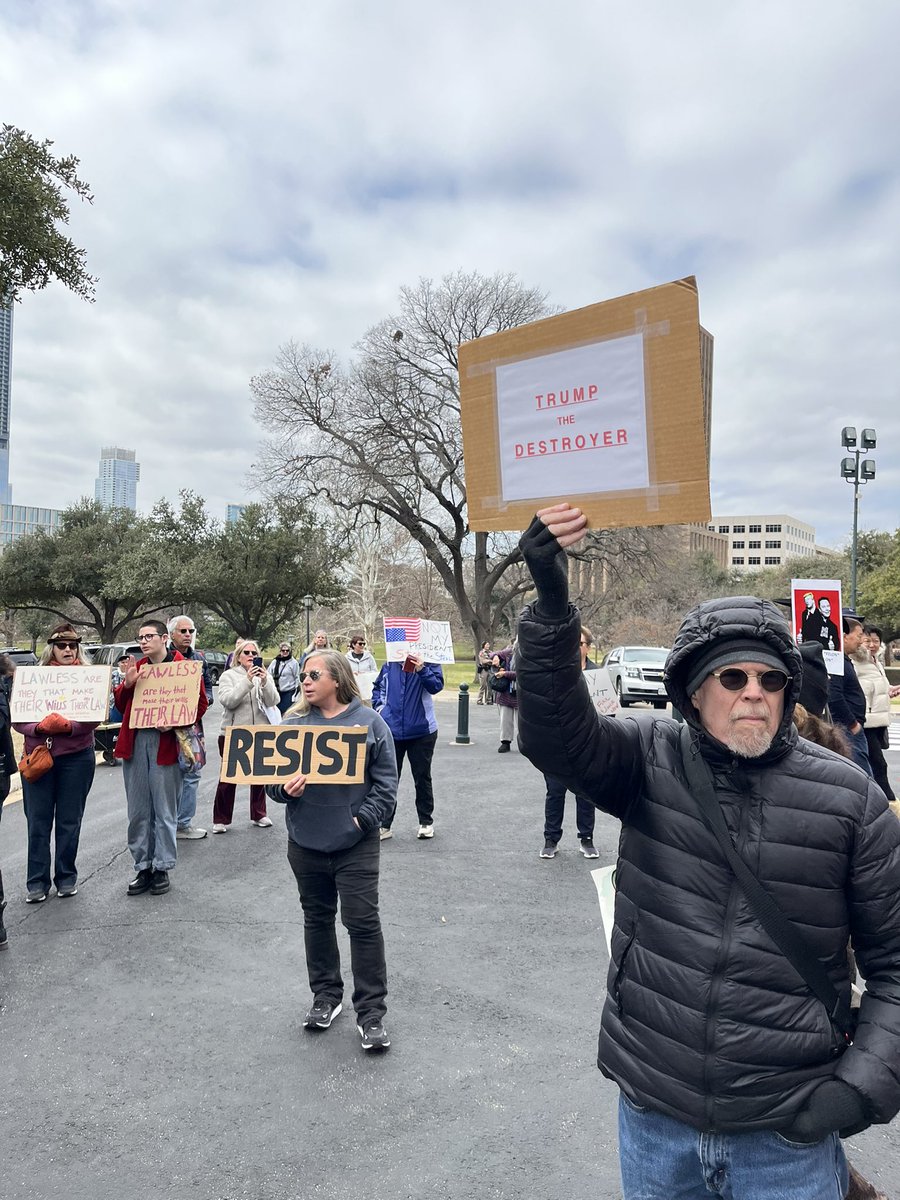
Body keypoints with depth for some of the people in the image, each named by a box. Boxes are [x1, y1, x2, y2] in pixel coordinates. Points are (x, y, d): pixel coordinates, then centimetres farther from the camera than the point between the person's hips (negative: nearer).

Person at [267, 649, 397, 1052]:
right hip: (306, 842, 4)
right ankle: (326, 995, 36)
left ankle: (371, 1011, 13)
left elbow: (385, 782, -4)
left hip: (355, 844, -3)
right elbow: (272, 775, 5)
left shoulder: (368, 721, -5)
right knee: (317, 919, 17)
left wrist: (363, 819, -14)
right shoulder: (293, 723, 2)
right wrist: (284, 789, -16)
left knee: (363, 923, -1)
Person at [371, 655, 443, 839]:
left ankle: (426, 822, 26)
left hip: (421, 732, -2)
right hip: (391, 730, 3)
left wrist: (422, 670, -33)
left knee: (422, 777, 11)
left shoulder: (429, 662, -6)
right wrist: (379, 705, 1)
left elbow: (437, 686, -19)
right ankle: (384, 824, 17)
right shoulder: (390, 664, 3)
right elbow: (378, 687, 16)